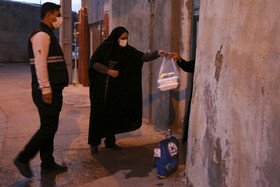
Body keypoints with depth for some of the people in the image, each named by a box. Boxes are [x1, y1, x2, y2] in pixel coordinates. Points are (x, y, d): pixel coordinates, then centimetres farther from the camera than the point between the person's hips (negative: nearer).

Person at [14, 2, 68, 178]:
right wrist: (46, 90, -23)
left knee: (49, 128, 12)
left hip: (53, 91, 10)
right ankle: (23, 159, 7)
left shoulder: (48, 35, 21)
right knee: (48, 128, -6)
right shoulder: (41, 35, -11)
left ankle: (48, 164, 20)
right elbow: (40, 64, -20)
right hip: (48, 91, -10)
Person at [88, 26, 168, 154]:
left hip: (115, 88, 4)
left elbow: (142, 57, -8)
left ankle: (110, 141, 20)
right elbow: (94, 62, -6)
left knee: (113, 113, 7)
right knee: (98, 113, -2)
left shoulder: (127, 50, 2)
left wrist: (157, 53, -23)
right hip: (101, 86, -3)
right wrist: (107, 71, -17)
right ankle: (94, 143, 8)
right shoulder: (105, 46, -6)